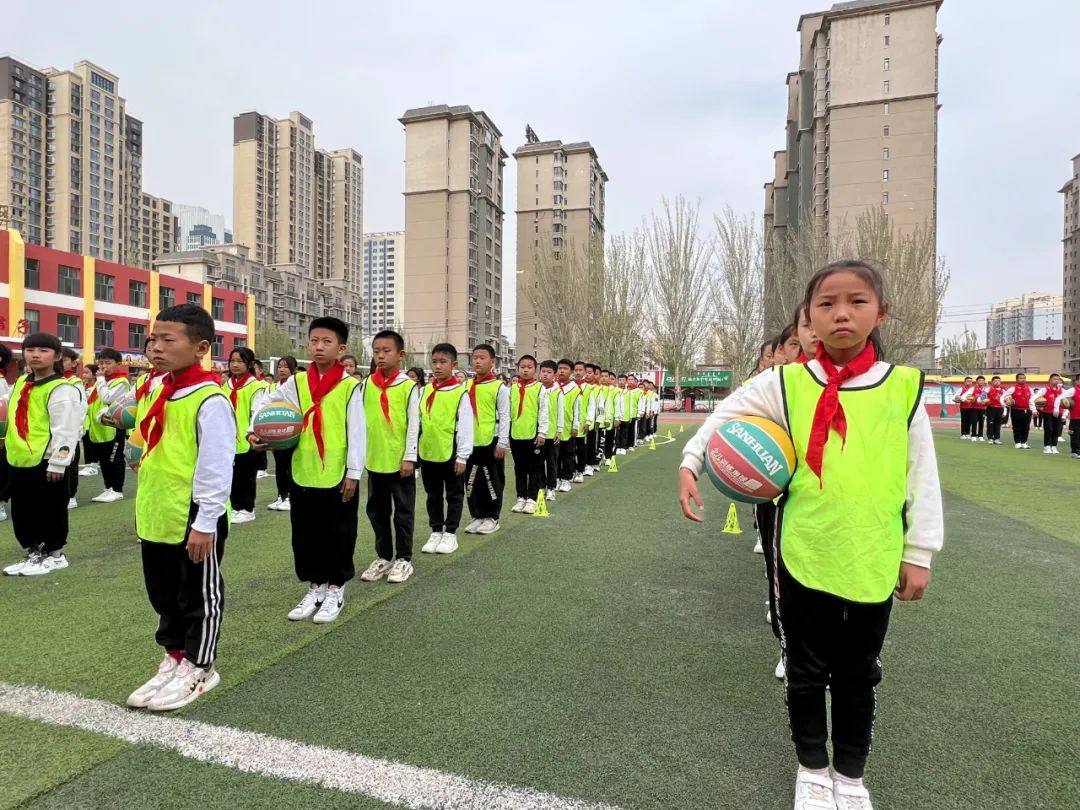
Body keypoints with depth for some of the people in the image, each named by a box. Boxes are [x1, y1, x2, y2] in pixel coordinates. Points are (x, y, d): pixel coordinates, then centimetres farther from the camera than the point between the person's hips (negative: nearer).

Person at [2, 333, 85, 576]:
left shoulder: (62, 389, -15)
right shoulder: (21, 383, 12)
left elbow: (65, 428, -19)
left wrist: (58, 462, -20)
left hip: (47, 461, -9)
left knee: (51, 511, 4)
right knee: (21, 512, 16)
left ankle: (53, 554, 18)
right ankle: (33, 553, 30)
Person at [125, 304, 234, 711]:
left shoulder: (210, 400, -19)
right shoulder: (158, 391, 8)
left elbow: (216, 465, -21)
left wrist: (205, 522, -20)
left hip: (194, 521, -9)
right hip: (156, 517, 9)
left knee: (199, 595, 9)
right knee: (164, 595, 21)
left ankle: (198, 667, 25)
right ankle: (175, 657, 38)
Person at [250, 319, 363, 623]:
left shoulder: (350, 385, -7)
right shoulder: (296, 382, 4)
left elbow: (357, 432, -7)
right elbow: (266, 404, 12)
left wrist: (353, 472, -9)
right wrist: (252, 431, -6)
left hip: (338, 475, -4)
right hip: (302, 473, 4)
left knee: (338, 536, 8)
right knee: (305, 535, 13)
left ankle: (335, 589, 25)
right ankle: (315, 587, 30)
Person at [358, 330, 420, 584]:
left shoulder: (409, 386, -8)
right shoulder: (367, 384, 4)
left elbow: (414, 424, -8)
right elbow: (362, 420, 8)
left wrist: (409, 457, -11)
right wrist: (359, 452, 6)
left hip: (400, 459, -4)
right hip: (374, 459, 5)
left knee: (403, 511, 6)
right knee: (377, 510, 13)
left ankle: (403, 559, 18)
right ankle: (383, 557, 27)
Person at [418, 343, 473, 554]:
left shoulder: (461, 393, -11)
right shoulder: (424, 391, 5)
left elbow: (465, 426, -11)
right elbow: (418, 421, 11)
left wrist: (462, 456, -12)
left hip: (451, 453, -5)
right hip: (428, 453, 5)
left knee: (454, 495, 9)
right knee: (433, 495, 15)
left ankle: (450, 533, 20)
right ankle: (436, 532, 27)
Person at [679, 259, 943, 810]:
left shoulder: (903, 387, -4)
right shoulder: (788, 383, -6)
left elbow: (922, 476, 1)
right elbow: (725, 414, 4)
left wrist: (919, 552, 3)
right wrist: (690, 463, -8)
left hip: (874, 560, 1)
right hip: (803, 556, 0)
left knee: (857, 675, 19)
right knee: (806, 672, 16)